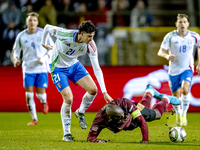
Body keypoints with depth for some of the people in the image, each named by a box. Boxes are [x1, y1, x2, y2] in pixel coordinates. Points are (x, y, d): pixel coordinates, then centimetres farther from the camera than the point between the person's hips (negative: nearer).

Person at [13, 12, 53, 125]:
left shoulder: (43, 34, -5)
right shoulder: (21, 36, 0)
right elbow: (16, 50, 12)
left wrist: (44, 58, -14)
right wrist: (16, 59, -9)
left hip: (42, 68, -1)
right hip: (28, 68, 1)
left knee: (40, 93, -6)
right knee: (29, 94, -6)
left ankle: (44, 102, 32)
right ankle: (34, 119, 6)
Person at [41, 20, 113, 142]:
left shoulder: (90, 46, -20)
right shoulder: (65, 35, -34)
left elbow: (97, 69, -16)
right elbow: (48, 28, -15)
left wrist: (104, 92, -20)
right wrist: (43, 44, 4)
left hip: (74, 65, 4)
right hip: (58, 68, -4)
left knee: (93, 90, -13)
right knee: (68, 99, -17)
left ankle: (80, 112, 17)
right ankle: (66, 133, 2)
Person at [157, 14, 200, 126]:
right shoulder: (170, 36, -10)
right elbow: (160, 52, -10)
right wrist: (167, 56, -32)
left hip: (187, 69, -1)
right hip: (174, 70, 1)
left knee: (185, 89, -26)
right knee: (175, 96, 9)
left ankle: (184, 114, -13)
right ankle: (178, 114, 37)